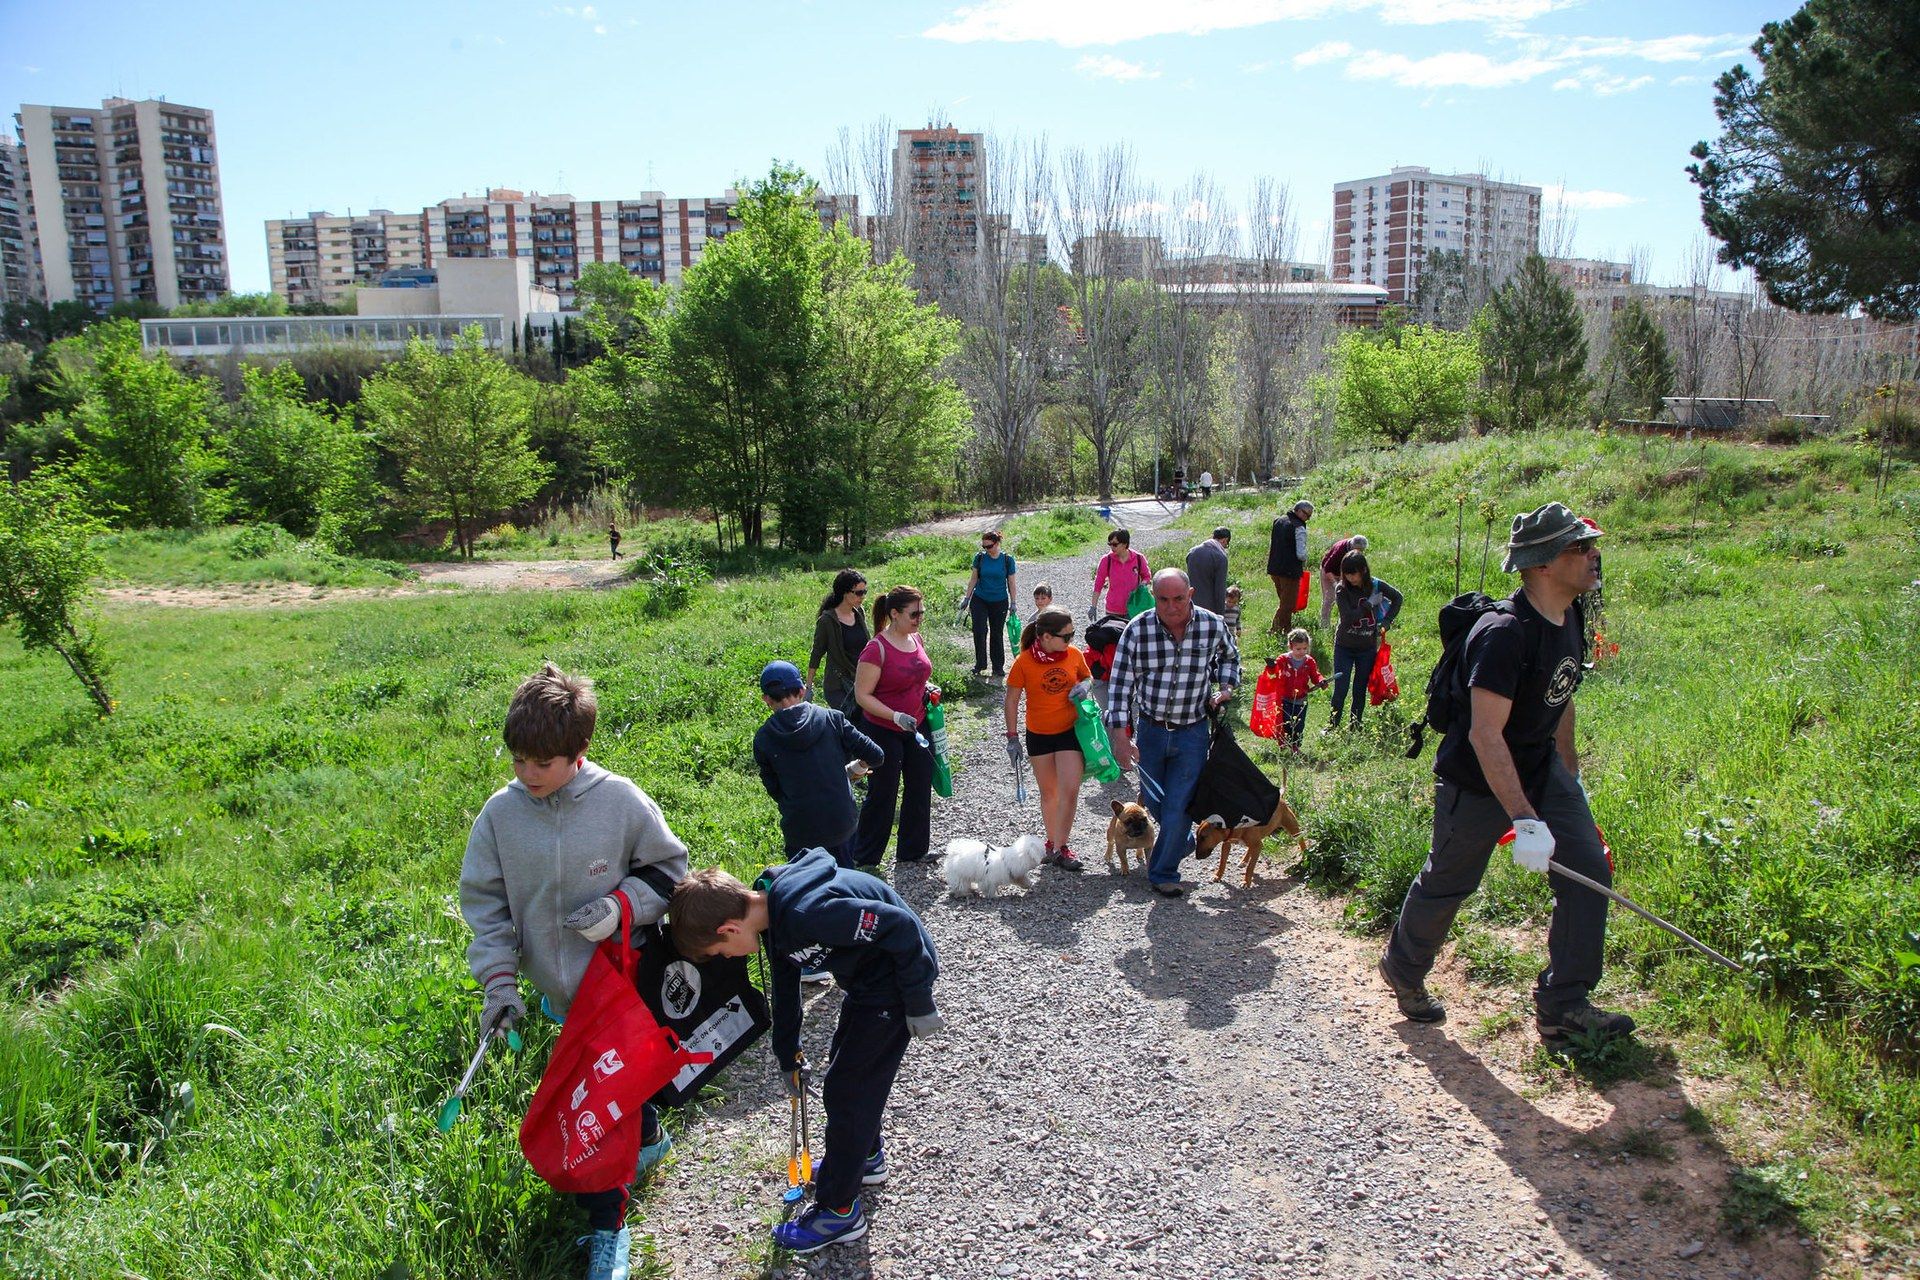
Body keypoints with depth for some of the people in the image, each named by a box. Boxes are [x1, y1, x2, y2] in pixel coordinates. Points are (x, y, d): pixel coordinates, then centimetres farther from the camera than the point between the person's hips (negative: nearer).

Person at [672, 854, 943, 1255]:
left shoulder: (806, 913, -33)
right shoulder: (773, 912, -1)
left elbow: (901, 927, -31)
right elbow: (784, 986, 15)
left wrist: (919, 1005, -20)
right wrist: (788, 1057, 25)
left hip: (899, 977, -9)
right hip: (867, 979, 9)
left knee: (845, 1090, 0)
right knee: (847, 1069, 25)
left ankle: (839, 1211, 15)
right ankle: (865, 1158, 46)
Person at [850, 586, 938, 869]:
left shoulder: (915, 639, 2)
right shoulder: (876, 649, -22)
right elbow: (862, 695, -20)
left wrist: (927, 687, 2)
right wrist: (895, 717, -29)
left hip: (917, 728, 7)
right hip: (884, 731, -7)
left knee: (920, 789, 15)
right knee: (882, 795, 4)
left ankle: (913, 850, 32)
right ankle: (864, 858, 21)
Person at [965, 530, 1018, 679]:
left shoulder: (1007, 560, -6)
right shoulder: (980, 557, -4)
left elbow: (1011, 583, 1)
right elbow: (973, 579, 4)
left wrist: (1013, 603, 1)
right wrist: (967, 598, 4)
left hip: (999, 602, 0)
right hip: (980, 600, 0)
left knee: (997, 634, 7)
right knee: (979, 631, -10)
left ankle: (998, 667, 18)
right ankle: (980, 664, 3)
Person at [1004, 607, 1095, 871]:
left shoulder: (1074, 654, -7)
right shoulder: (1024, 662, -14)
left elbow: (1087, 677, 13)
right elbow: (1012, 700, -5)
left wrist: (1085, 686, -12)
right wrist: (1012, 737, -5)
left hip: (1070, 731, 1)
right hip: (1039, 735, 0)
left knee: (1069, 791, -8)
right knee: (1048, 792, 15)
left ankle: (1060, 849, 1)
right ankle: (1052, 841, 32)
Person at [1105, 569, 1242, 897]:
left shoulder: (1213, 625, -11)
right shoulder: (1138, 629, -16)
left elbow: (1229, 656, 14)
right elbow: (1120, 683, -10)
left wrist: (1227, 688, -2)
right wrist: (1121, 735, -13)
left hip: (1192, 733, -1)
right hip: (1150, 730, 1)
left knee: (1177, 808, -3)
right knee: (1153, 801, 17)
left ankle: (1164, 873, 18)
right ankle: (1182, 841, 48)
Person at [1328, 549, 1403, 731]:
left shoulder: (1376, 585, -7)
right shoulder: (1341, 589, -14)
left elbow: (1397, 598, 11)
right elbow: (1348, 618, -24)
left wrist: (1386, 622, 2)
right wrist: (1370, 604, -22)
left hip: (1368, 648, 2)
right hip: (1344, 646, -2)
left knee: (1360, 689, 11)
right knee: (1340, 689, -2)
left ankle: (1354, 725, 24)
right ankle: (1332, 724, 13)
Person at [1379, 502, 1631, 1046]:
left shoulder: (1568, 618, 0)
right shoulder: (1504, 634, -29)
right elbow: (1485, 735, -35)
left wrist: (1570, 776, 20)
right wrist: (1526, 820, -39)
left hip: (1541, 769, 8)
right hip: (1476, 781, -8)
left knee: (1589, 872, -3)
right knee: (1447, 884, 9)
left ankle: (1564, 1006, 8)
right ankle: (1403, 970, 35)